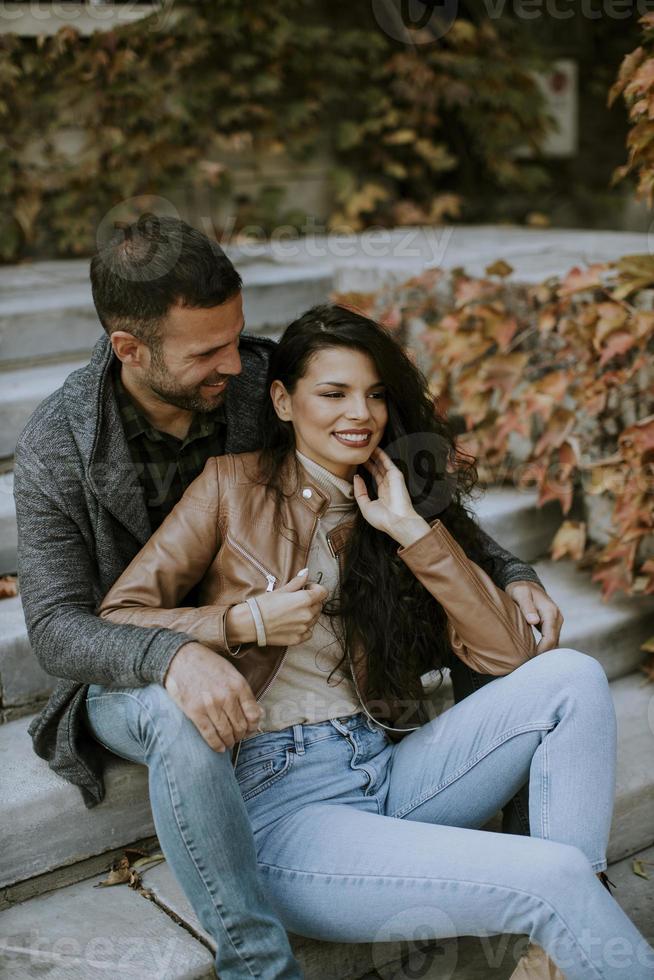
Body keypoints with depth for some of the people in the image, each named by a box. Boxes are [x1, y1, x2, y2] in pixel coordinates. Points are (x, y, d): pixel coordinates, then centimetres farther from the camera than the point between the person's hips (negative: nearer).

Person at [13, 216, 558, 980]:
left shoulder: (261, 380, -13)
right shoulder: (56, 449, -19)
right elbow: (55, 627, -23)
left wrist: (509, 573, -16)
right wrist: (172, 656, -44)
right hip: (136, 679, -4)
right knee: (186, 722, -43)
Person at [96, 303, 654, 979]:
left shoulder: (396, 504, 15)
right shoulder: (234, 485, 5)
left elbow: (512, 654, 3)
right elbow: (116, 617, 2)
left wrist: (416, 532, -5)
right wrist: (242, 623, -11)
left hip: (395, 771, 5)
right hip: (282, 800, -5)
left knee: (570, 678, -19)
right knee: (553, 875, -25)